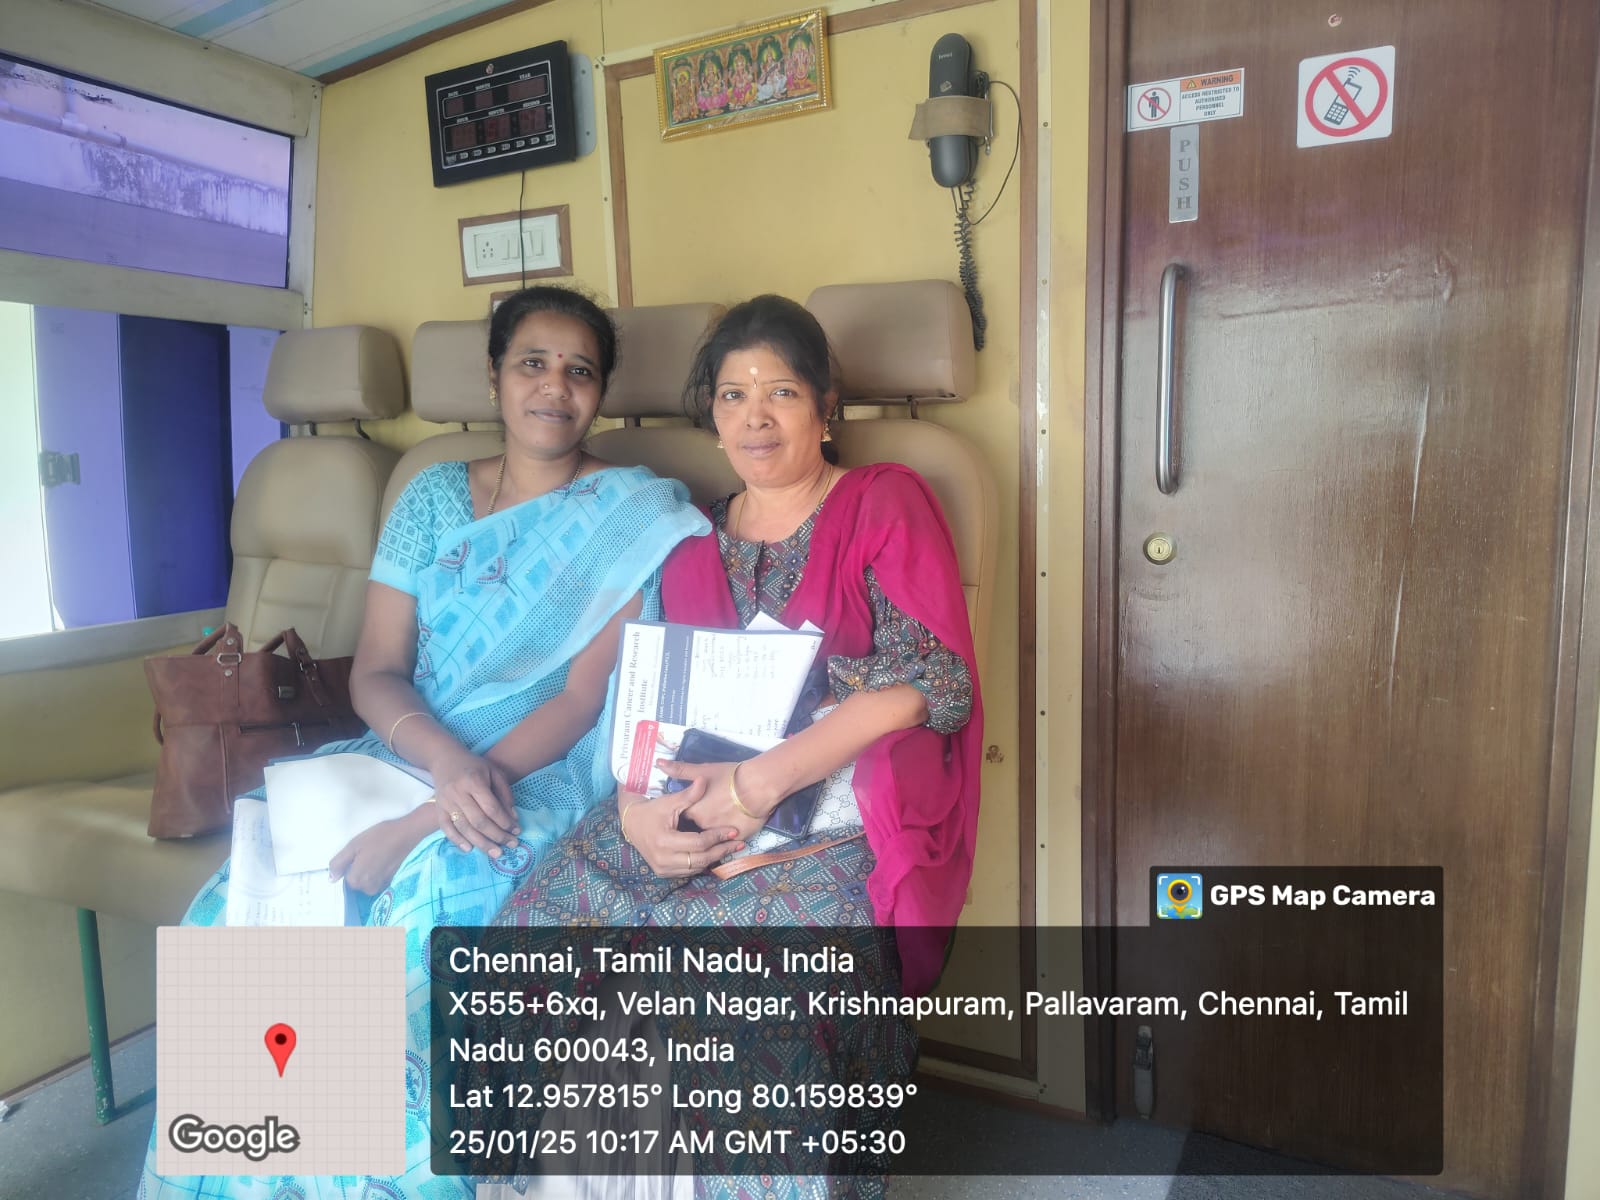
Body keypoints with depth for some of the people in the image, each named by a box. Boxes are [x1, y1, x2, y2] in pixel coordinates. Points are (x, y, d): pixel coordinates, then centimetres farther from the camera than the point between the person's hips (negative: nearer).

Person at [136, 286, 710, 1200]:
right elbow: (376, 671, 4)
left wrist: (424, 820, -21)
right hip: (411, 758, 4)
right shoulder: (434, 496, 10)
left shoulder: (628, 513, -2)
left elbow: (584, 697, -12)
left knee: (419, 910, -31)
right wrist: (448, 761, -19)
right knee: (245, 907, -19)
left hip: (545, 777, -4)